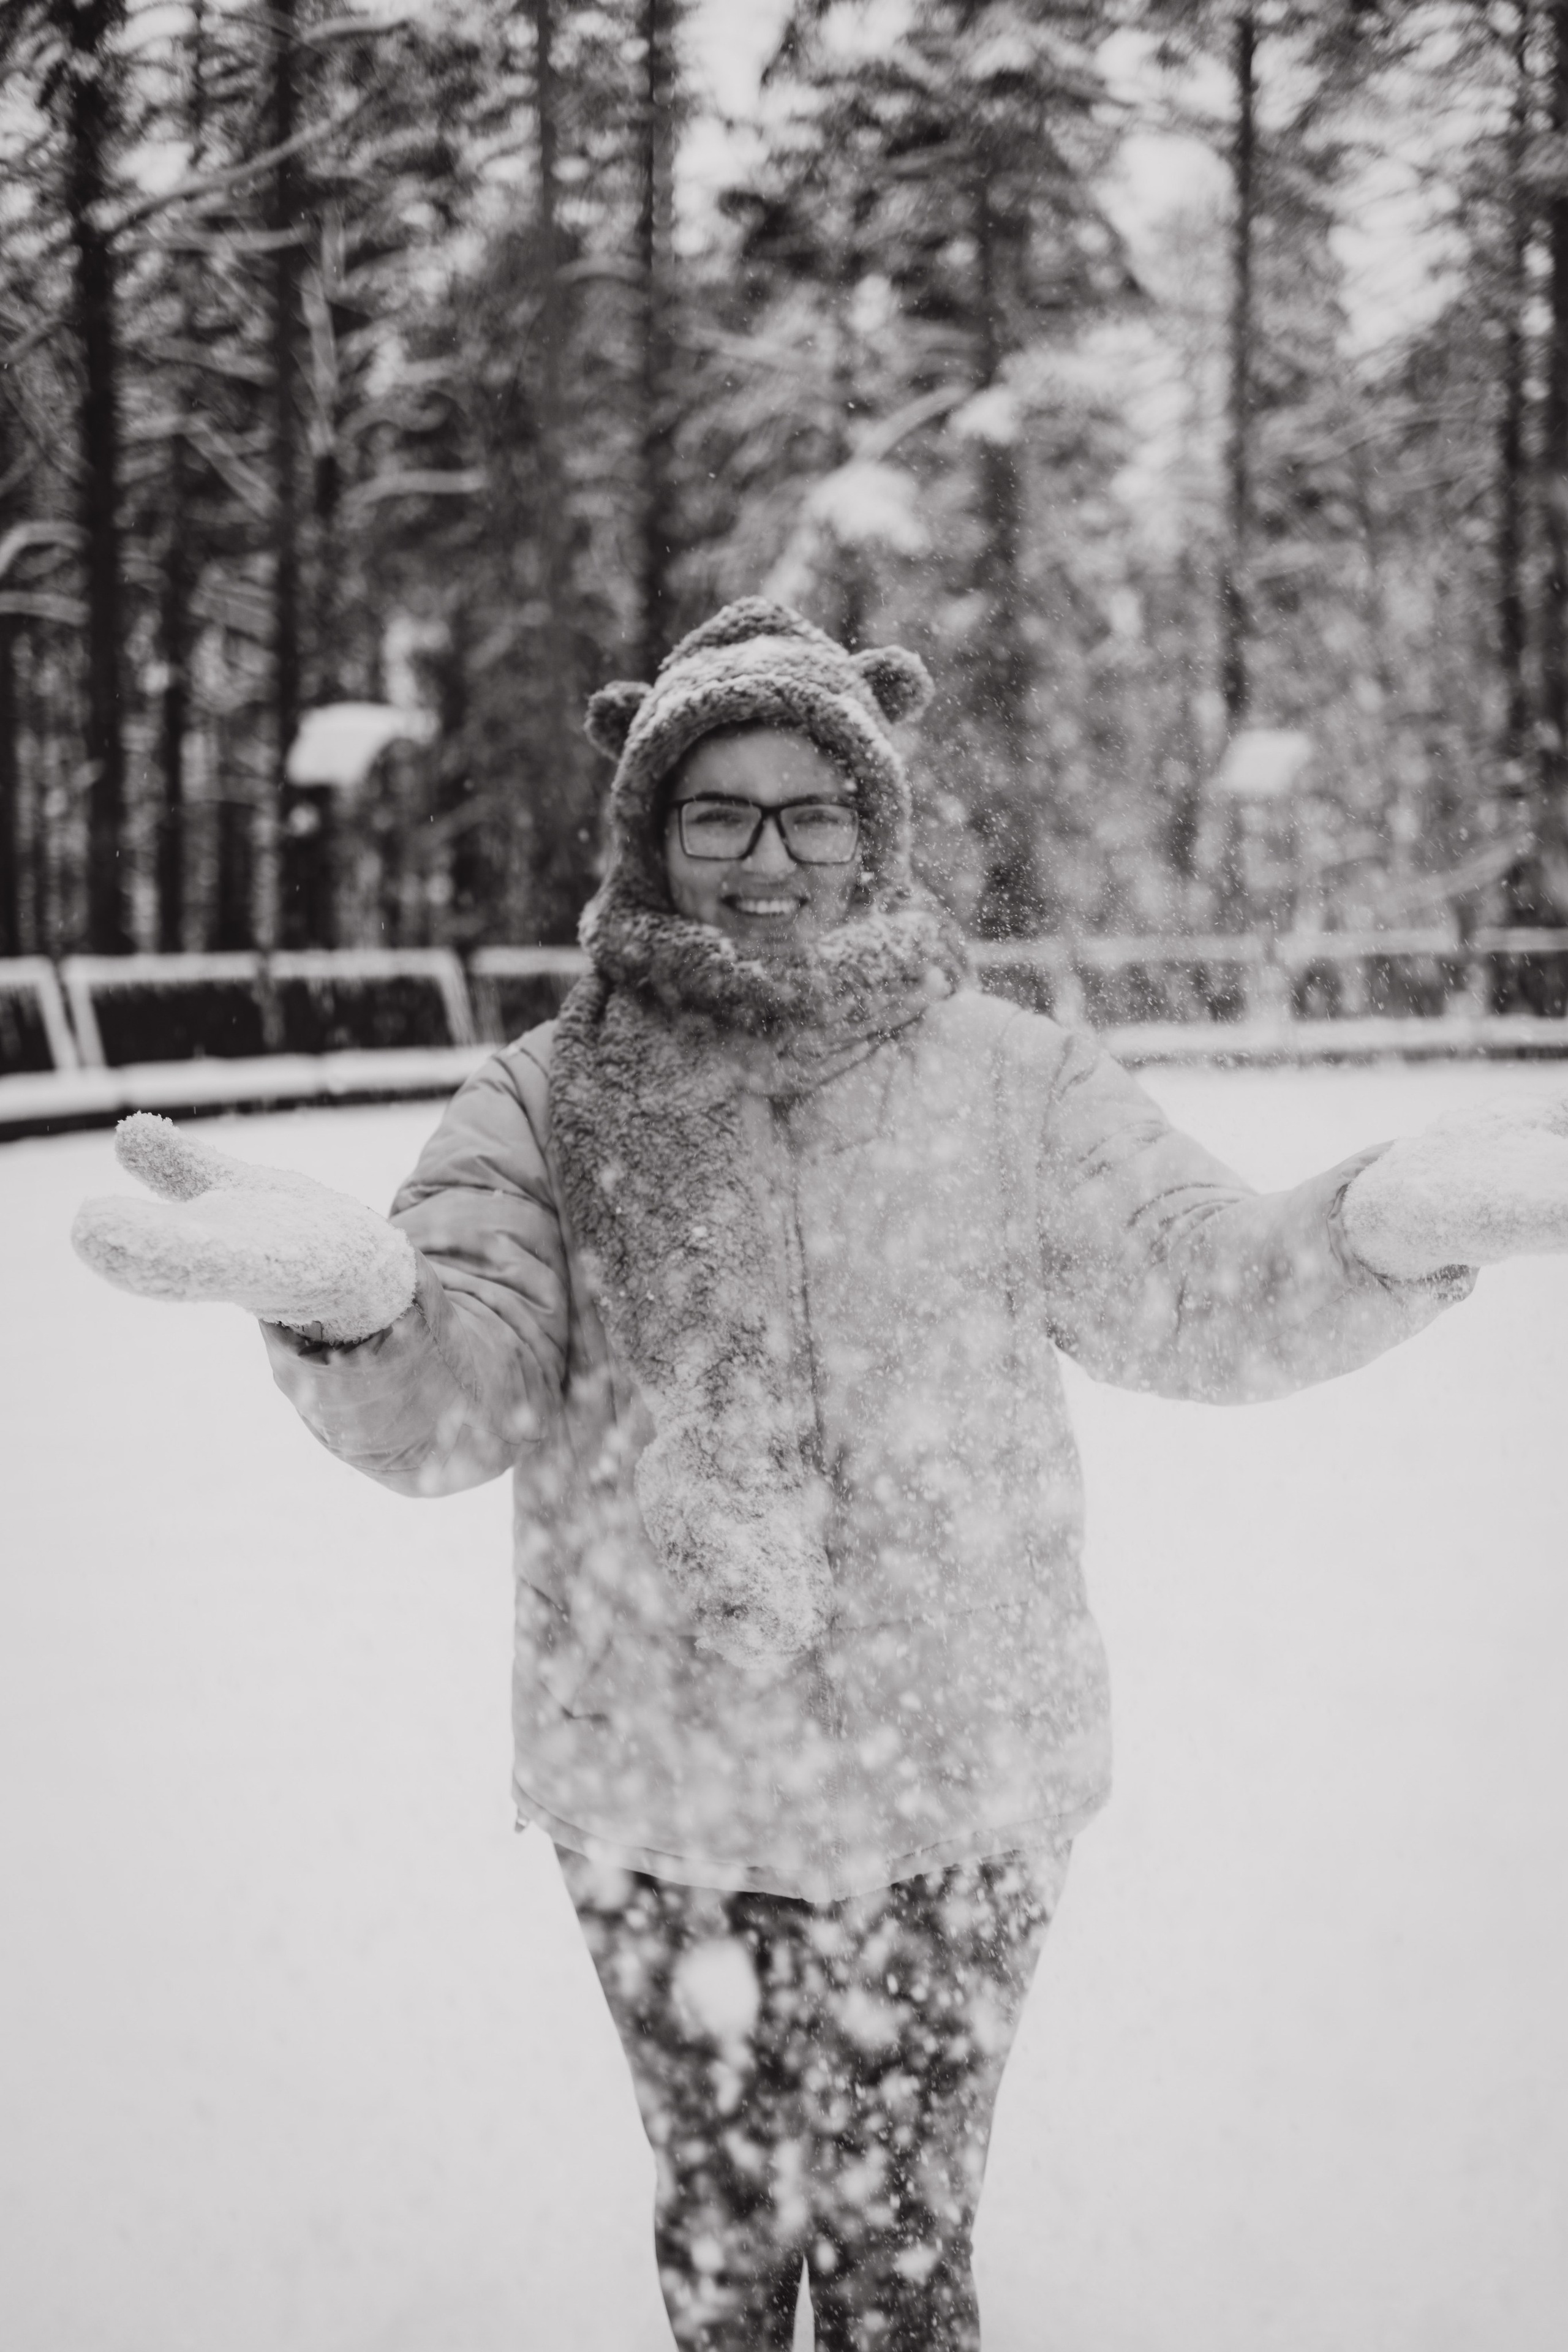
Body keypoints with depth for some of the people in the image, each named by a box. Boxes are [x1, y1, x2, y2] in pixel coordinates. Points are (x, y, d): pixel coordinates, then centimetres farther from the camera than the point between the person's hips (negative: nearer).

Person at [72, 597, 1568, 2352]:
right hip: (657, 1805, 0)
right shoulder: (550, 1101, -4)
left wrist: (1404, 1218, -29)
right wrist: (348, 1289, -38)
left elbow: (1205, 1298, -7)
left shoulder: (1011, 1080, -3)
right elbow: (451, 1403, -14)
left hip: (954, 1801, 0)